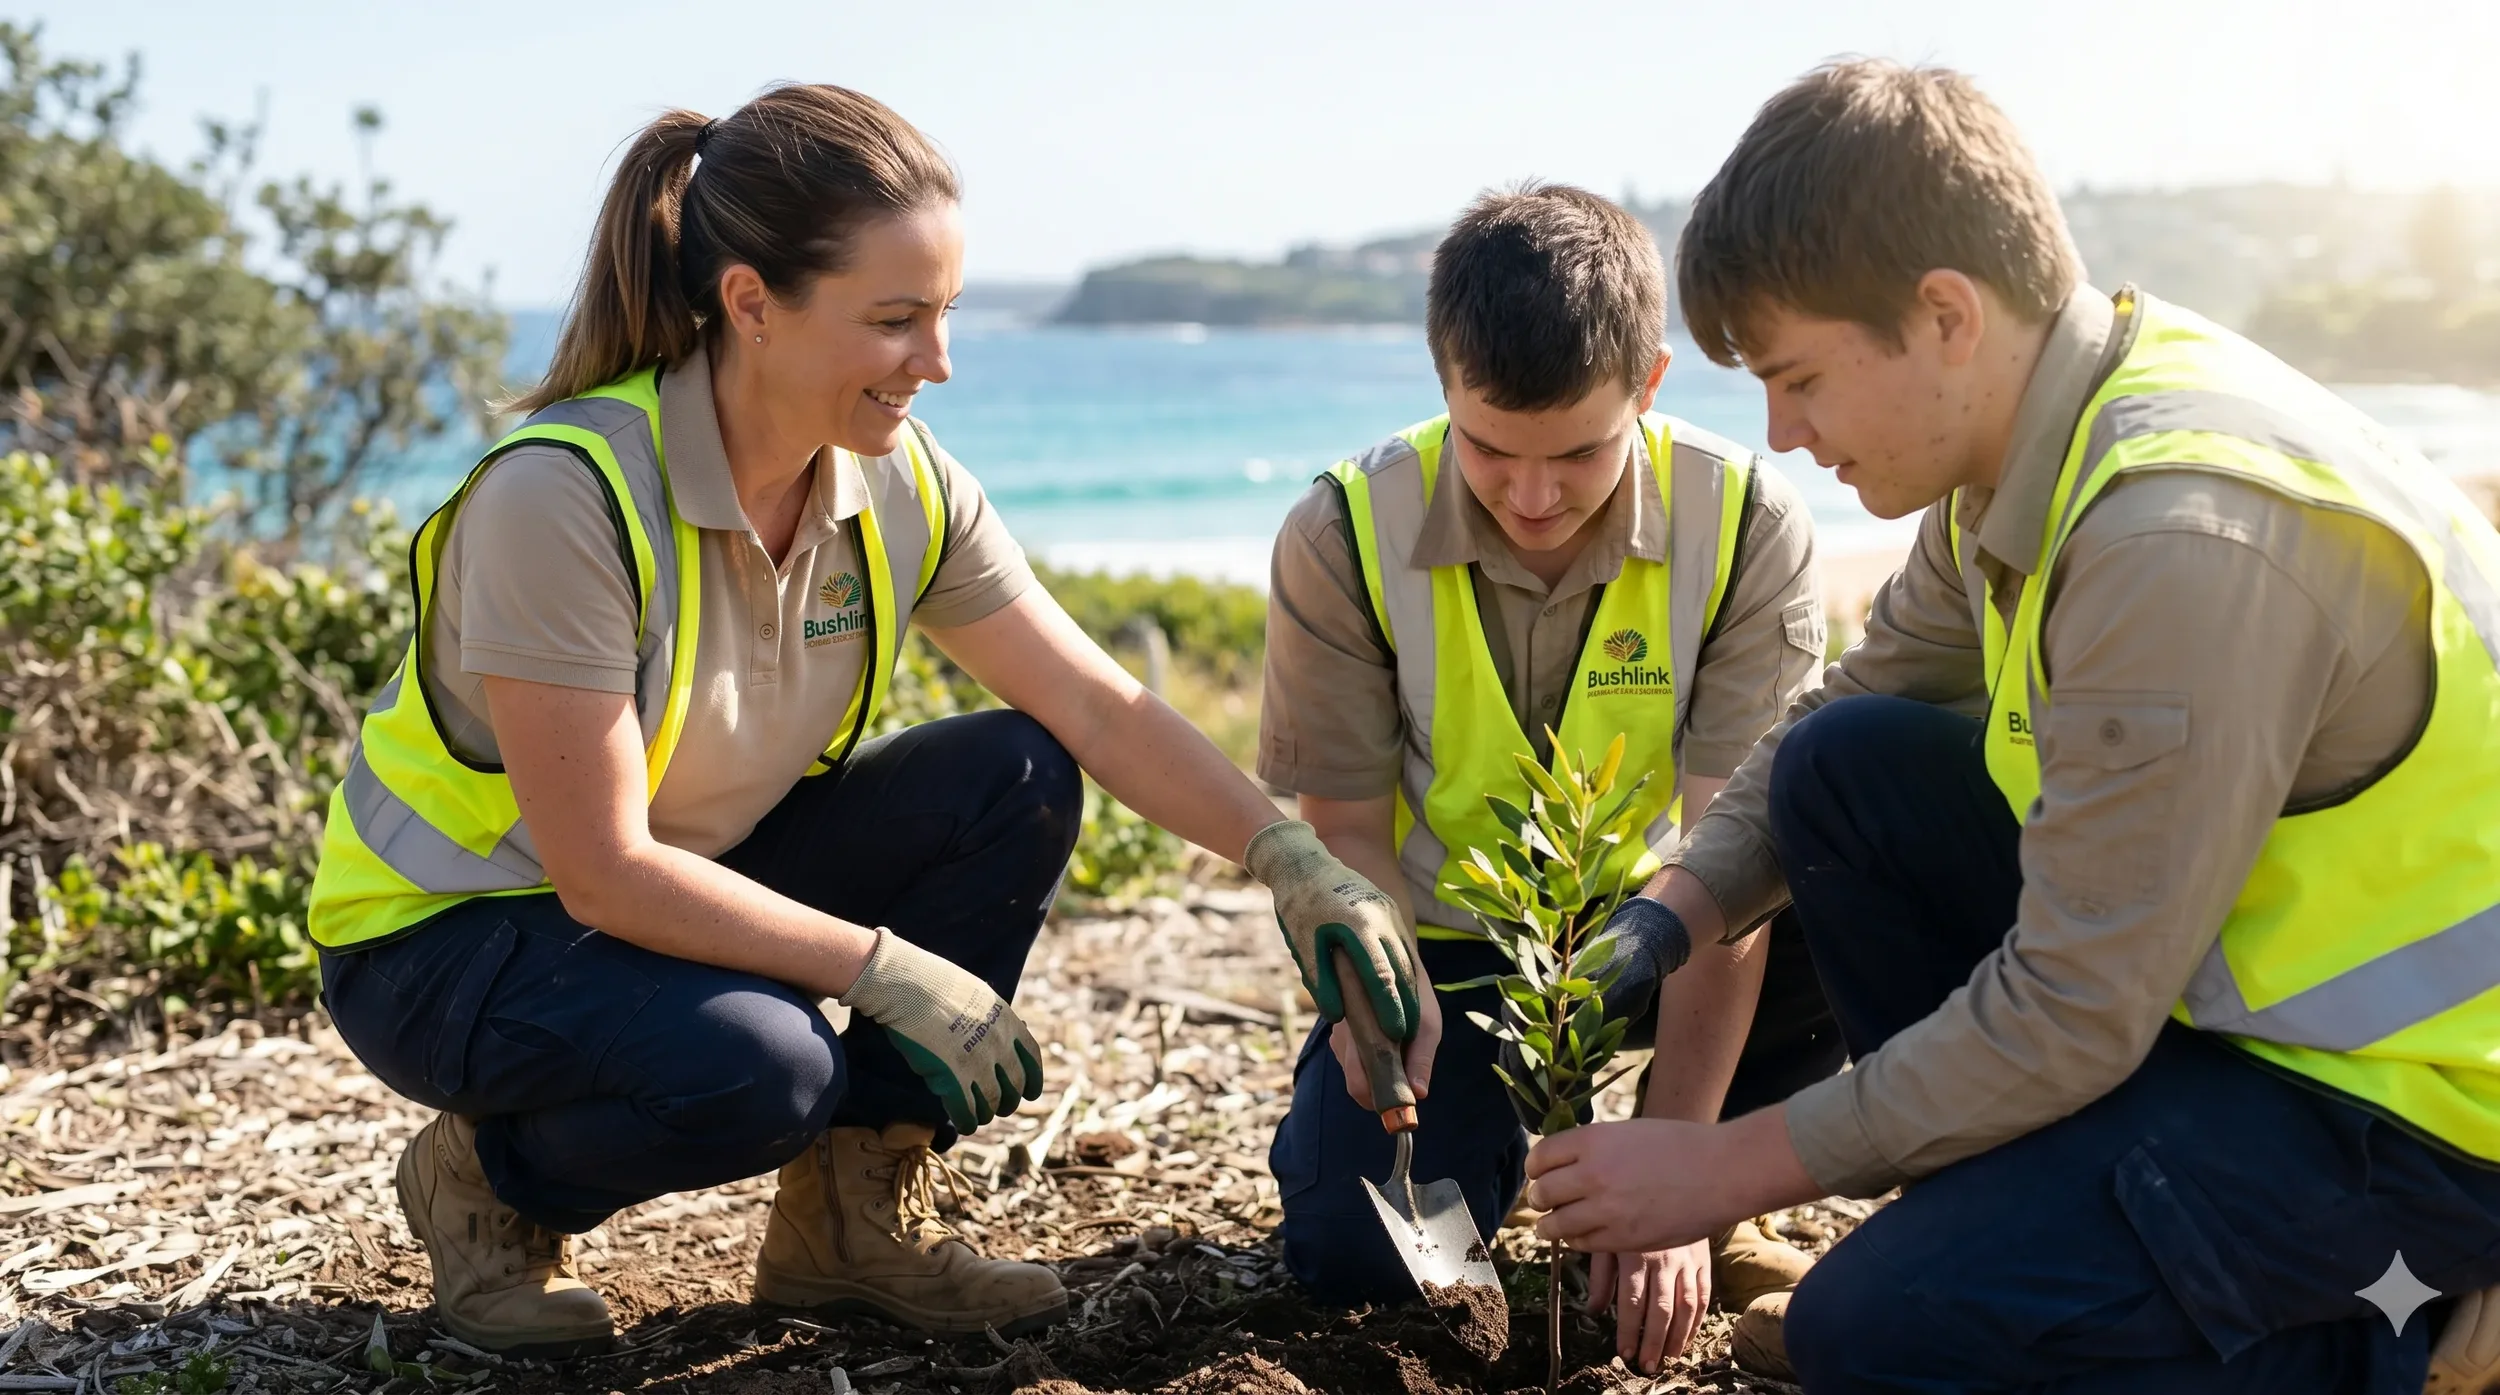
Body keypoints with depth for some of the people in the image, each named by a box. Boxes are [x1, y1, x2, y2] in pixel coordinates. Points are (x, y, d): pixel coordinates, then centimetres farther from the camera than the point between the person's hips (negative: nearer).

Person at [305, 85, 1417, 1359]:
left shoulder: (902, 487, -11)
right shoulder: (562, 495, -30)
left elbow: (1096, 708, -7)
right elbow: (602, 870, -28)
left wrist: (1298, 866, -19)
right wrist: (887, 969, -26)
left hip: (694, 878, 7)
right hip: (449, 930, -6)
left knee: (1014, 781, -12)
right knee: (756, 1065, -35)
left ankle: (853, 1217, 0)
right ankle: (486, 1181, -1)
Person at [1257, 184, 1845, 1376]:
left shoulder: (1745, 527, -21)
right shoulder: (1345, 539, -19)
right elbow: (1345, 829, -11)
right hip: (1445, 940, 0)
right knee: (1354, 1254, -21)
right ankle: (1498, 1122, 16)